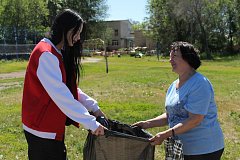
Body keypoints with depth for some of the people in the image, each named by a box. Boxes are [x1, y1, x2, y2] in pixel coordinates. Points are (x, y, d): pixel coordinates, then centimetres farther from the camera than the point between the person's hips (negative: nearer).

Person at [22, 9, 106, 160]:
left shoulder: (59, 54, 10)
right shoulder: (46, 54, -21)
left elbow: (70, 88, 11)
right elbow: (60, 95, -27)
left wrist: (94, 106, 0)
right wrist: (91, 123, -25)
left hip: (54, 127, 9)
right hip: (42, 130, -9)